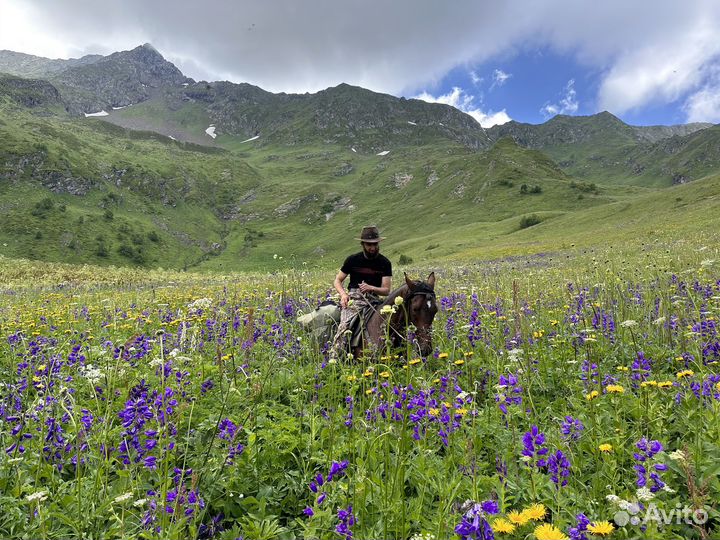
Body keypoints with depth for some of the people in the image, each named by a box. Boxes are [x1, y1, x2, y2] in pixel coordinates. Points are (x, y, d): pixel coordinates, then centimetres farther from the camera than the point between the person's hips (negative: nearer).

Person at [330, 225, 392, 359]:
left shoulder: (385, 263, 6)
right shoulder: (353, 260, 6)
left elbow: (386, 290, 2)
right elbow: (337, 281, 11)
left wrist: (371, 288, -18)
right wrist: (343, 294, -10)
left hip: (373, 298, 2)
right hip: (353, 297, -1)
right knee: (345, 325, -25)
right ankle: (334, 359, -26)